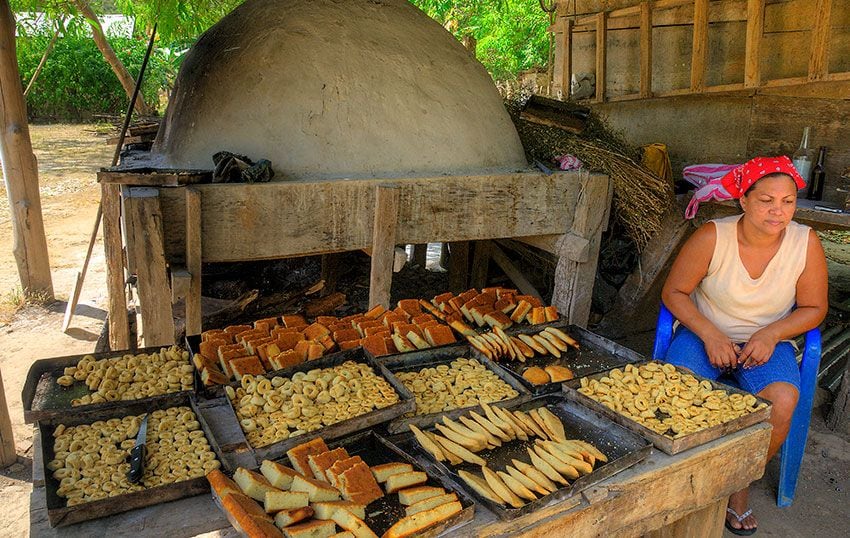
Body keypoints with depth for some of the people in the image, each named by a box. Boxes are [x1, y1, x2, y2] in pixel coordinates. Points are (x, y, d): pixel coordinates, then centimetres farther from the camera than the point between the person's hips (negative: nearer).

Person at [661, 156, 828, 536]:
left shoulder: (806, 243, -10)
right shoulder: (713, 237, -16)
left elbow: (814, 309, 1)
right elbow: (674, 292, -8)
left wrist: (771, 334, -16)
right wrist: (710, 335, -19)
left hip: (767, 340, 2)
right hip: (705, 333, -1)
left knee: (782, 401, -27)